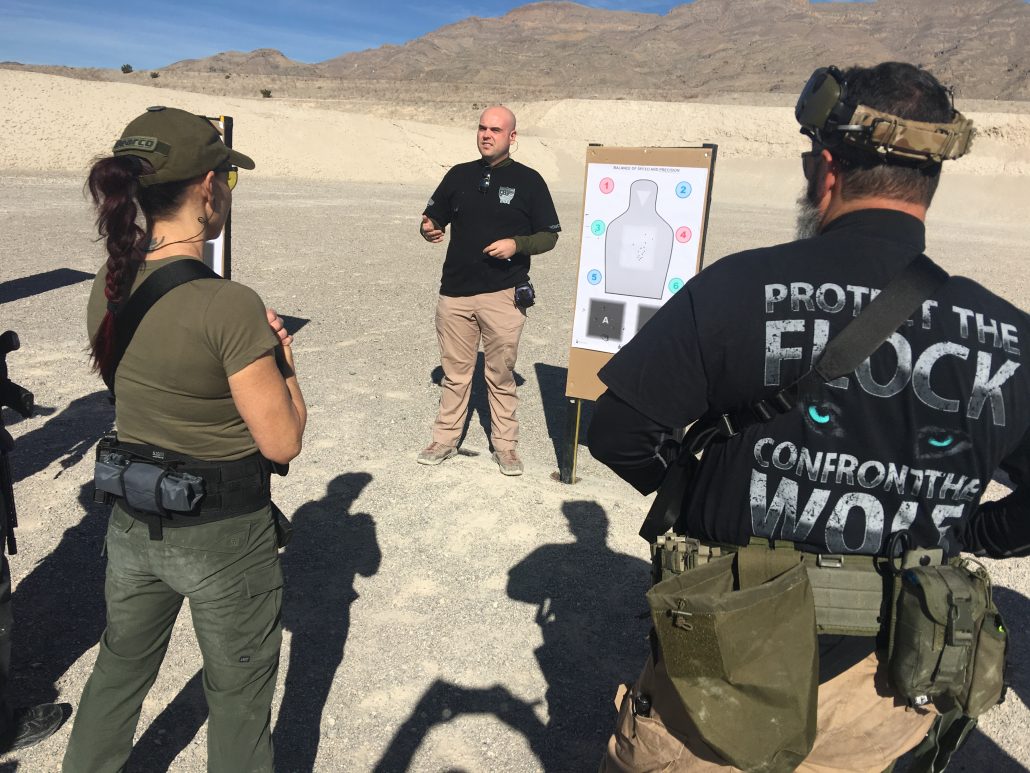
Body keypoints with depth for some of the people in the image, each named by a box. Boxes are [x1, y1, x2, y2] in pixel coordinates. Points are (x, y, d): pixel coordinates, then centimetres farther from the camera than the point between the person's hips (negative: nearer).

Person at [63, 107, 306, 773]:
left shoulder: (108, 288, -4)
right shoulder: (230, 305, -26)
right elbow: (282, 442, -20)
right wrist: (283, 357, -6)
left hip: (133, 522, 7)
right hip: (224, 539, -6)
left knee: (120, 673, 30)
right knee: (237, 700, 18)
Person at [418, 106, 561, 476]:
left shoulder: (528, 180, 2)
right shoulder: (459, 175, 11)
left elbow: (549, 235, 4)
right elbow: (433, 220, 17)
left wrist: (516, 244, -15)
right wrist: (429, 230, -7)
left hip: (503, 294, -3)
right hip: (455, 291, 3)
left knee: (501, 375, 4)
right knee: (454, 373, 10)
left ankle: (505, 445, 17)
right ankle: (445, 439, 23)